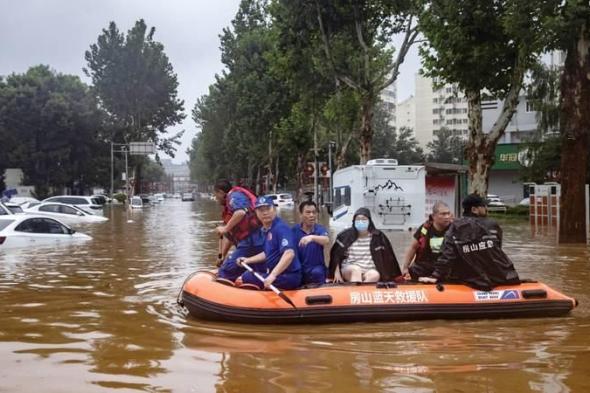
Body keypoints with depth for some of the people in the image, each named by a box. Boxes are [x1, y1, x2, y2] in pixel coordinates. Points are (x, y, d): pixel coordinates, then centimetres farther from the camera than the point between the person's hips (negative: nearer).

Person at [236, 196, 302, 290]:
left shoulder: (281, 228, -17)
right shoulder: (267, 229, 12)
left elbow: (289, 254, -31)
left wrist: (273, 275, -38)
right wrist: (248, 260, 20)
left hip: (289, 276, -10)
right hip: (277, 273, 10)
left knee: (245, 279, -18)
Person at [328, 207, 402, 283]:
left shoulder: (378, 236, 3)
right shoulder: (346, 235, 3)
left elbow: (386, 258, 6)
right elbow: (336, 255, 6)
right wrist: (337, 273, -3)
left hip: (370, 271, 1)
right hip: (349, 271, 0)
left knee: (375, 275, -34)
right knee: (356, 269, -36)